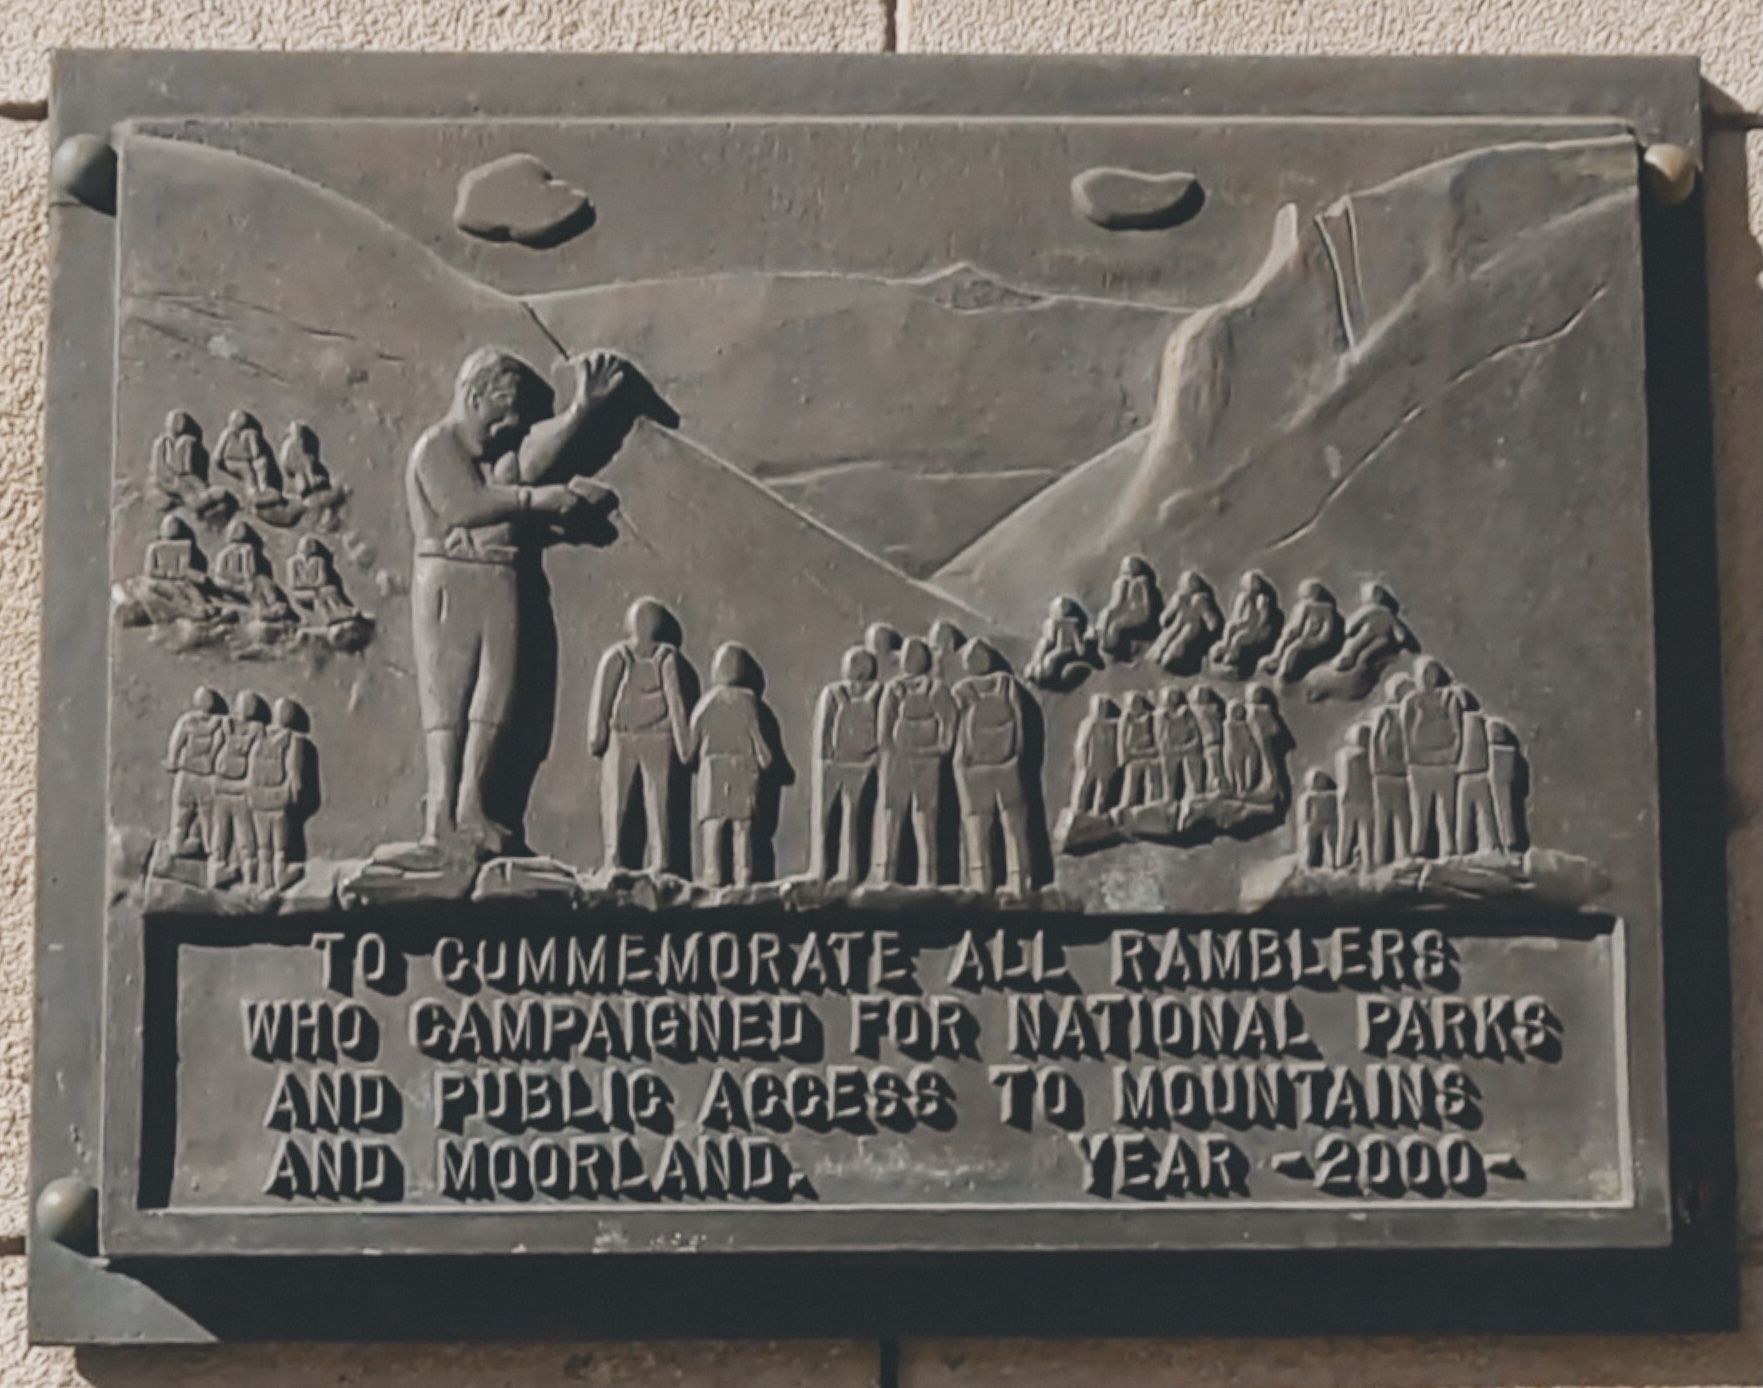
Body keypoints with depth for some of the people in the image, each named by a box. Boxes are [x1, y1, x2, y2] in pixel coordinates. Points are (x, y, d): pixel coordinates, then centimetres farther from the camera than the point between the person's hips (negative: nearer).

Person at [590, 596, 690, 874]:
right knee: (658, 802, 5)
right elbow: (675, 700, -2)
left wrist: (595, 736, -6)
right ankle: (659, 863, 2)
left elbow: (601, 697, -7)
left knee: (614, 800, 4)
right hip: (658, 739, 0)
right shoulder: (667, 657, -1)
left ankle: (613, 856, -8)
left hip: (621, 739, 0)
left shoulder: (615, 657, -1)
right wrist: (684, 743, 1)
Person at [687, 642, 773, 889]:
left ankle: (711, 875, -10)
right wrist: (764, 760, 15)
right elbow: (757, 736, -1)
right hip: (744, 767, 0)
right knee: (742, 825, 4)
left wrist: (689, 758, 21)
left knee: (711, 824, -1)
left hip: (713, 767, 0)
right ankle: (743, 876, -1)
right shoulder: (747, 699, -1)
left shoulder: (707, 700, 2)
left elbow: (691, 741, 4)